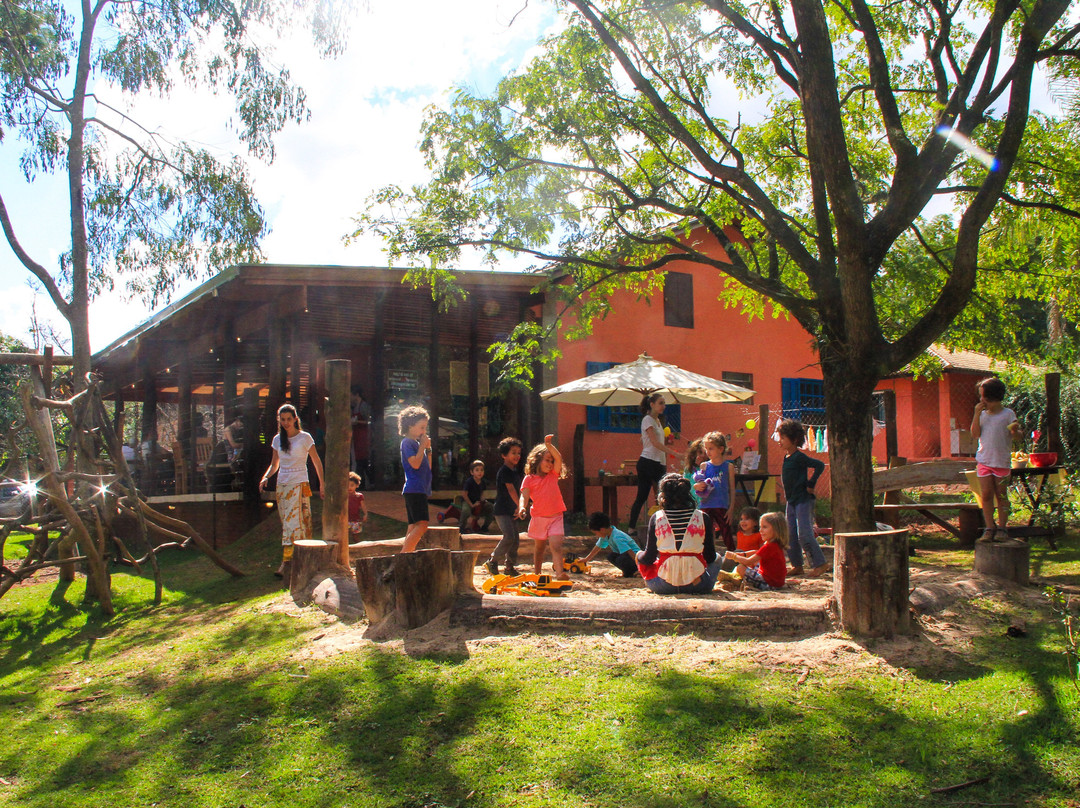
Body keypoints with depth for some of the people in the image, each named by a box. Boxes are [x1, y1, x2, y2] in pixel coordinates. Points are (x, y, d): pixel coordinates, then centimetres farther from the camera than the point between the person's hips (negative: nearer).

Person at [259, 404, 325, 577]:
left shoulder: (304, 438, -3)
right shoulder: (277, 439, 10)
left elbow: (317, 462, 1)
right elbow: (274, 464, 17)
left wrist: (322, 485, -3)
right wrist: (265, 477, -2)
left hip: (299, 485, -5)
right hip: (282, 485, 5)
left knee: (293, 522, -13)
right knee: (287, 523, 5)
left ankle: (286, 563, -17)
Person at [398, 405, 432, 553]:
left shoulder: (416, 443, 21)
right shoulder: (407, 442, -5)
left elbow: (428, 466, 21)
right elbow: (415, 463, -18)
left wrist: (428, 449, 11)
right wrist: (422, 446, -9)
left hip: (421, 489, 10)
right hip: (414, 489, -10)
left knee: (414, 527, 7)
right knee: (422, 524, -20)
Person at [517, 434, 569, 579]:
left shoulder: (553, 475, 8)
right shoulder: (529, 479, 1)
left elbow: (558, 458, -6)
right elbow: (524, 496, -9)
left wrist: (549, 445, -18)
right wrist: (522, 507, -29)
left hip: (555, 517, 0)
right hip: (538, 517, 0)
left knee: (556, 546, -15)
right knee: (539, 547, 14)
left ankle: (560, 573, -27)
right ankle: (536, 574, 27)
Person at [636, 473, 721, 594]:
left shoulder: (656, 518, -4)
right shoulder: (703, 518, -4)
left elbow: (649, 558, 0)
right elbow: (710, 557, 3)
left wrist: (639, 555, 24)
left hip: (663, 587, -1)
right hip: (697, 586, 1)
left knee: (640, 557, 29)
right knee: (717, 558, 32)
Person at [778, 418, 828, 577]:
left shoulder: (799, 457, -15)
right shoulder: (786, 457, 11)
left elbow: (820, 465, -22)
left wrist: (810, 484, -18)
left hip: (803, 500, -9)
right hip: (792, 500, 9)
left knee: (804, 534, -12)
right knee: (791, 535, 10)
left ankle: (820, 564, -2)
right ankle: (797, 565, 18)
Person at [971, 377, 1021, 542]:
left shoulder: (1008, 414, -2)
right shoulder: (982, 414, 8)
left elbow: (1016, 435, -5)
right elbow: (975, 434, -2)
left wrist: (1015, 431, -28)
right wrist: (977, 414, -9)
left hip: (1002, 461, -3)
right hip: (984, 461, 3)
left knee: (1001, 496, 6)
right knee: (986, 495, 0)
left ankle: (1002, 528, 14)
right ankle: (989, 528, 5)